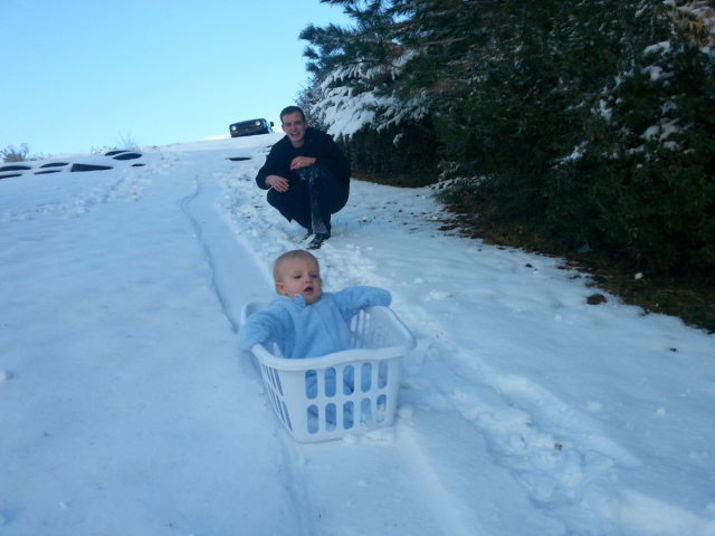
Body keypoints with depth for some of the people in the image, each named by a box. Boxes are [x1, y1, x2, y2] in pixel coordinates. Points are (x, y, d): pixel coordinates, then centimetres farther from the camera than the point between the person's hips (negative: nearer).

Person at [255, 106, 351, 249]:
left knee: (315, 169, -32)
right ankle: (312, 225, -2)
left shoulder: (321, 139, -17)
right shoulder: (279, 149, -4)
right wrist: (270, 179, -27)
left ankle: (322, 230, -25)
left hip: (334, 198, -4)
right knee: (274, 196, -19)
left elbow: (344, 168, -25)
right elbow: (260, 178, -2)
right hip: (307, 199, 4)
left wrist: (313, 160, -37)